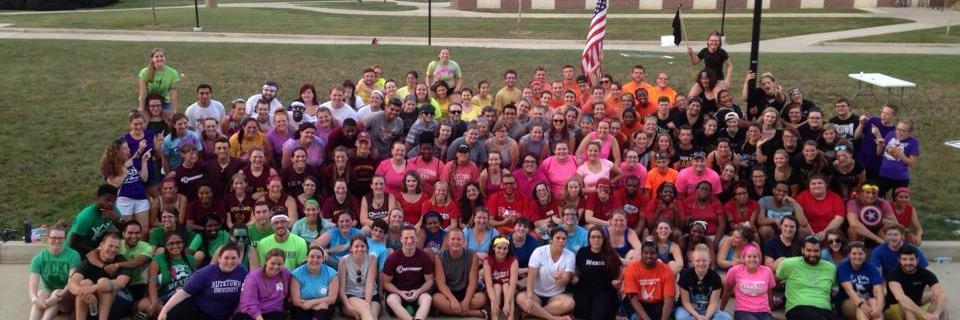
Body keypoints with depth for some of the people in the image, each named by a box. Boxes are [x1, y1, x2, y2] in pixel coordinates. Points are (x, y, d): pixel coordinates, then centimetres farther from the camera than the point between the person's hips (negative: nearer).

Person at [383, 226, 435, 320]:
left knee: (427, 298, -32)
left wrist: (418, 291, -17)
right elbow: (386, 282, -2)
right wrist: (400, 293, -18)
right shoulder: (392, 258, -8)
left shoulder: (425, 257, -5)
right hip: (397, 292, 0)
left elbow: (429, 281, 1)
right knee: (391, 299, -34)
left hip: (418, 291, 0)